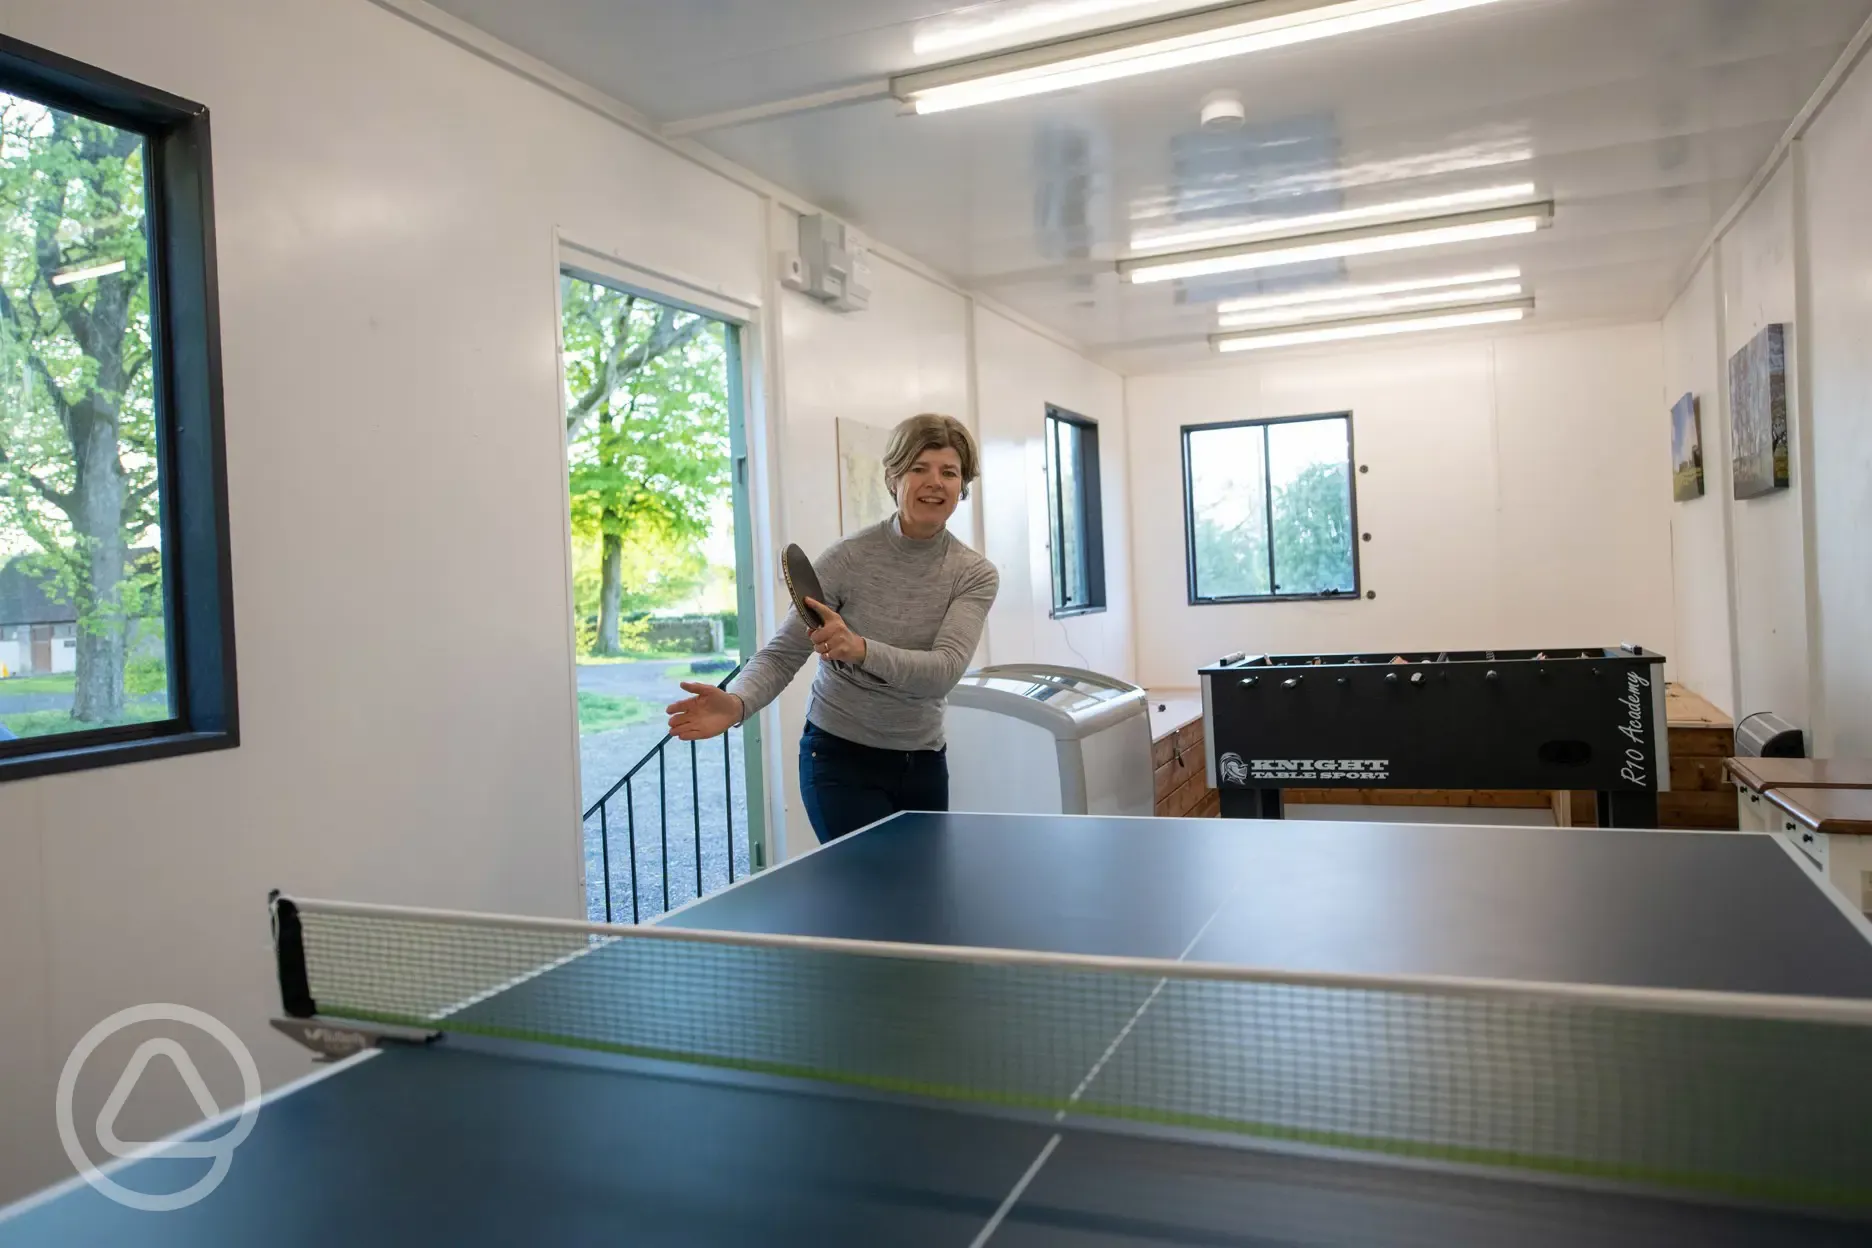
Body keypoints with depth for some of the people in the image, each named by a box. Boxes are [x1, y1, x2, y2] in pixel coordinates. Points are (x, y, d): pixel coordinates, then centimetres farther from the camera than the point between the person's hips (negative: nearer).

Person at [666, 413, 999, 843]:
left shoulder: (976, 576, -7)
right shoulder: (849, 558, -13)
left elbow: (945, 671, -23)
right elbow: (782, 653, -13)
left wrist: (861, 648, -41)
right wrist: (737, 702, -35)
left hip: (924, 763, 4)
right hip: (841, 759, -4)